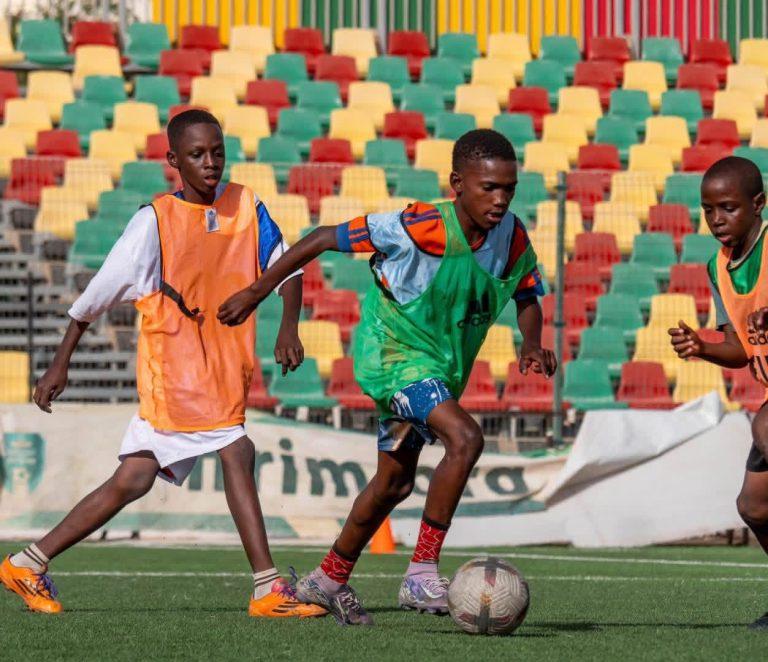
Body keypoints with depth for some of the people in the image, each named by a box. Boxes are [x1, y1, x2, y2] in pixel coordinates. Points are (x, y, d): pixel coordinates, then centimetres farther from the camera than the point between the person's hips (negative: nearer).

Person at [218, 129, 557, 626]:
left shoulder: (513, 238, -10)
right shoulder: (419, 228, -27)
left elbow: (527, 297, 9)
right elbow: (326, 239, -19)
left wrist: (532, 344, -13)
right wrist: (258, 292, -14)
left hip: (442, 368, 7)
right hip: (393, 354, -7)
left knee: (395, 483, 20)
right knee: (465, 437, -29)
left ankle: (329, 580, 40)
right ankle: (422, 574, -22)